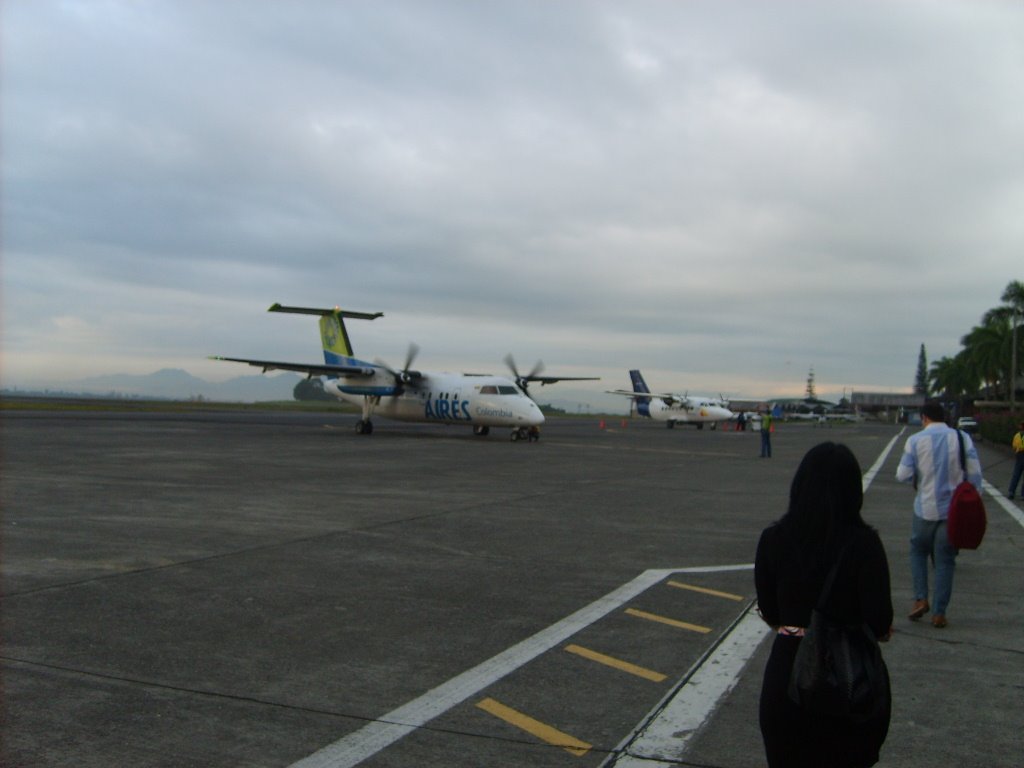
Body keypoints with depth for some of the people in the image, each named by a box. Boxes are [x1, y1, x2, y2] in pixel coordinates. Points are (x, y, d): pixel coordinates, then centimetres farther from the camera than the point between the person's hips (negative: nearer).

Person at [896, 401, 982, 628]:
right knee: (945, 560, 8)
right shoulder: (962, 438, -2)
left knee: (918, 552, 18)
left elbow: (903, 475, -8)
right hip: (955, 509, 1)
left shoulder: (915, 441, -6)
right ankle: (939, 613, 9)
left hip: (926, 509, -1)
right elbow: (975, 473, -4)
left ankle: (921, 599, 3)